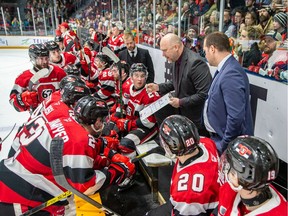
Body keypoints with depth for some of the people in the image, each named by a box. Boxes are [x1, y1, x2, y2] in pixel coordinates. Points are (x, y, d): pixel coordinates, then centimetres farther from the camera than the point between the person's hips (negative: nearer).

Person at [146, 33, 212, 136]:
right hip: (183, 114, 8)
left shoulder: (195, 62, -25)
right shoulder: (177, 60, 2)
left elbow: (205, 94, -27)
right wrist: (158, 87, 2)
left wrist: (181, 102, -21)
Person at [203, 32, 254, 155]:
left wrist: (224, 145, -19)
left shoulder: (231, 74, -27)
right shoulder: (226, 68, 4)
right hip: (219, 136, 8)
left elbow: (236, 117, -30)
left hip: (229, 144, -8)